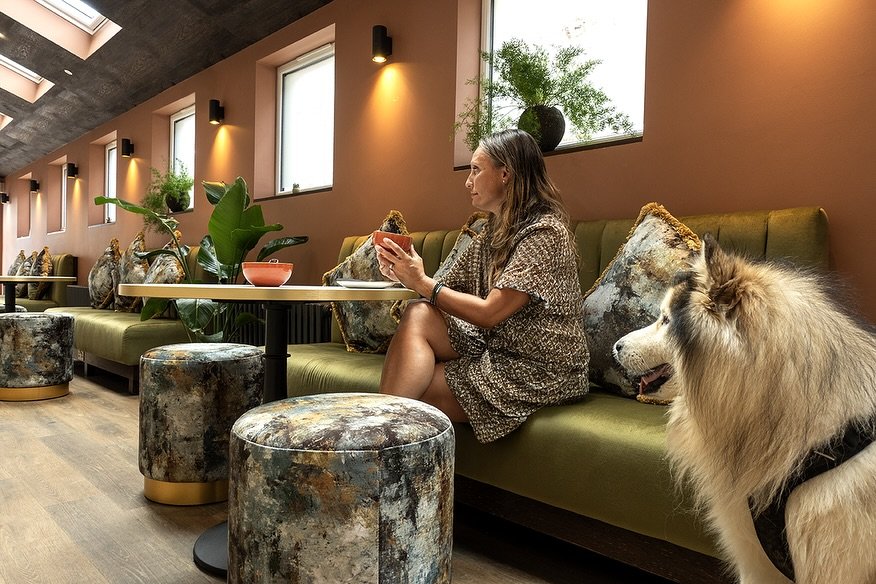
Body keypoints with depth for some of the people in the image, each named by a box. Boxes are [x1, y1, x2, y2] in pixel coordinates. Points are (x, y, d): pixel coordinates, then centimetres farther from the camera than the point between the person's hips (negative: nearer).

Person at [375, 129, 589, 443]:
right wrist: (405, 276, -10)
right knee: (417, 315, -17)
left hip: (539, 371, -7)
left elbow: (489, 314, -21)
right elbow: (448, 292, 8)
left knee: (414, 391, -19)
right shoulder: (492, 233, 12)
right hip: (495, 351, 7)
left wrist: (421, 282, -15)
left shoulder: (545, 232, -16)